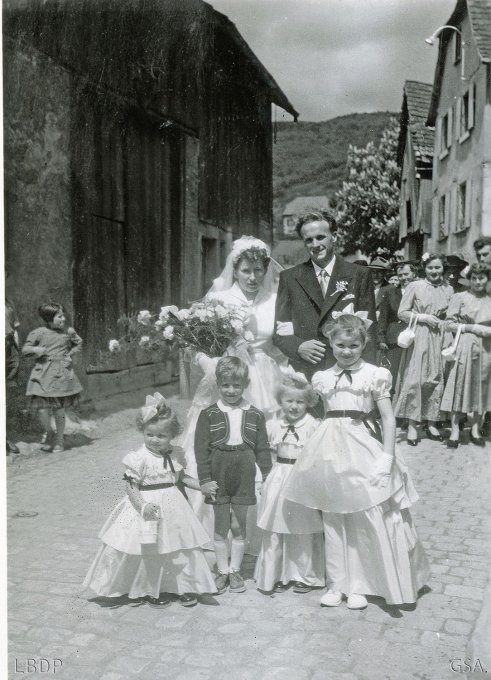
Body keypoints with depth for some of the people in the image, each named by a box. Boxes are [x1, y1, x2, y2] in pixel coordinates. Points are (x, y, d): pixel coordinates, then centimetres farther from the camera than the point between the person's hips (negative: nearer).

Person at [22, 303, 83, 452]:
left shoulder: (69, 332, 3)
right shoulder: (38, 333, -2)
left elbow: (78, 343, 20)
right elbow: (25, 349, 4)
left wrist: (69, 354, 3)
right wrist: (35, 349, -16)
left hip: (62, 373, 1)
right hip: (43, 374, -1)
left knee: (59, 409, 4)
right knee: (42, 408, -10)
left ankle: (60, 440, 24)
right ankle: (48, 432, 21)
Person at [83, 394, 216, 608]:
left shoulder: (171, 455, 4)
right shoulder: (139, 458, -17)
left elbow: (180, 476, 16)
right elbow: (131, 487, -17)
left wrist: (202, 486, 8)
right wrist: (143, 505, -30)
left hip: (172, 507, 6)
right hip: (149, 507, -6)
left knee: (181, 549, 12)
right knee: (150, 552, 7)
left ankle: (183, 585, 30)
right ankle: (150, 590, 27)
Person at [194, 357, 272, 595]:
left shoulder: (255, 415, 2)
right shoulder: (208, 415, -3)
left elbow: (262, 448, 6)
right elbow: (201, 449, -4)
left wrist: (267, 475, 1)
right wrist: (205, 479, -8)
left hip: (243, 477, 1)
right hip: (218, 477, -1)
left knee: (239, 525, 10)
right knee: (220, 526, 8)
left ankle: (235, 570, 24)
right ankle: (222, 571, 22)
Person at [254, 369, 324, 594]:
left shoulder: (312, 425, -6)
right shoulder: (273, 425, 5)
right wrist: (264, 477, 9)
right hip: (279, 478, 3)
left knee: (303, 530, 5)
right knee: (275, 531, 6)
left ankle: (304, 575, 21)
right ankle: (277, 574, 20)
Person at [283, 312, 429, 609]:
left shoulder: (374, 375, -3)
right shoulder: (323, 378, 9)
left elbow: (389, 418, -6)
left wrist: (386, 459, -13)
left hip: (363, 450, -4)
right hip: (332, 451, 4)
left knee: (368, 521, 0)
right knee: (333, 520, 9)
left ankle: (359, 585, 14)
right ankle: (337, 584, 21)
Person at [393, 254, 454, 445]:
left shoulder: (448, 289, 9)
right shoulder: (414, 286, -1)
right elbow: (402, 313, -2)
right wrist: (423, 317, -11)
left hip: (439, 338, 3)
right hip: (418, 338, -3)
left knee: (436, 379, 5)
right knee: (414, 379, -6)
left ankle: (431, 424, 15)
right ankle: (412, 425, 1)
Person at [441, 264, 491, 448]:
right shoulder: (459, 297, 2)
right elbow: (449, 323, -3)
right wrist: (472, 328, -12)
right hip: (464, 347, -3)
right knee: (460, 386, -4)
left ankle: (475, 429, 17)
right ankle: (455, 430, 0)